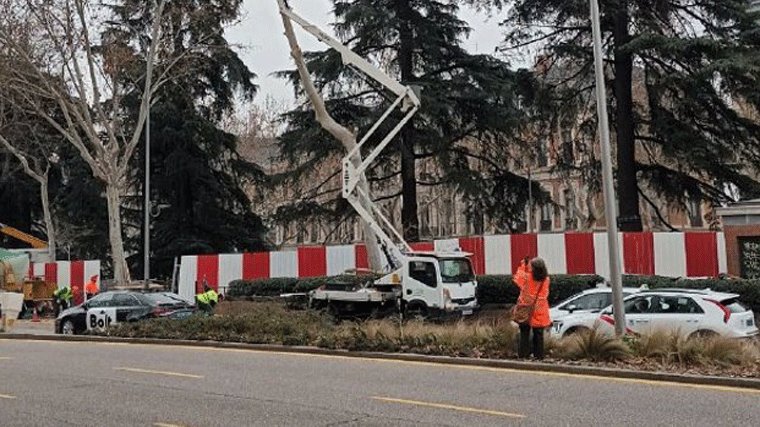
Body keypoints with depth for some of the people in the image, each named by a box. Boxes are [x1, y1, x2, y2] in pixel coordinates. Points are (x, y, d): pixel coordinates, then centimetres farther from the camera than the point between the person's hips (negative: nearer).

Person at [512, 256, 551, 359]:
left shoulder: (527, 277, -16)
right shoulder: (546, 280, -6)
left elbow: (516, 278, 3)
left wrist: (523, 265, 9)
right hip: (540, 311, 2)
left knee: (524, 331, 9)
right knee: (538, 333, 10)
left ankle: (523, 352, 10)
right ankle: (539, 354, 14)